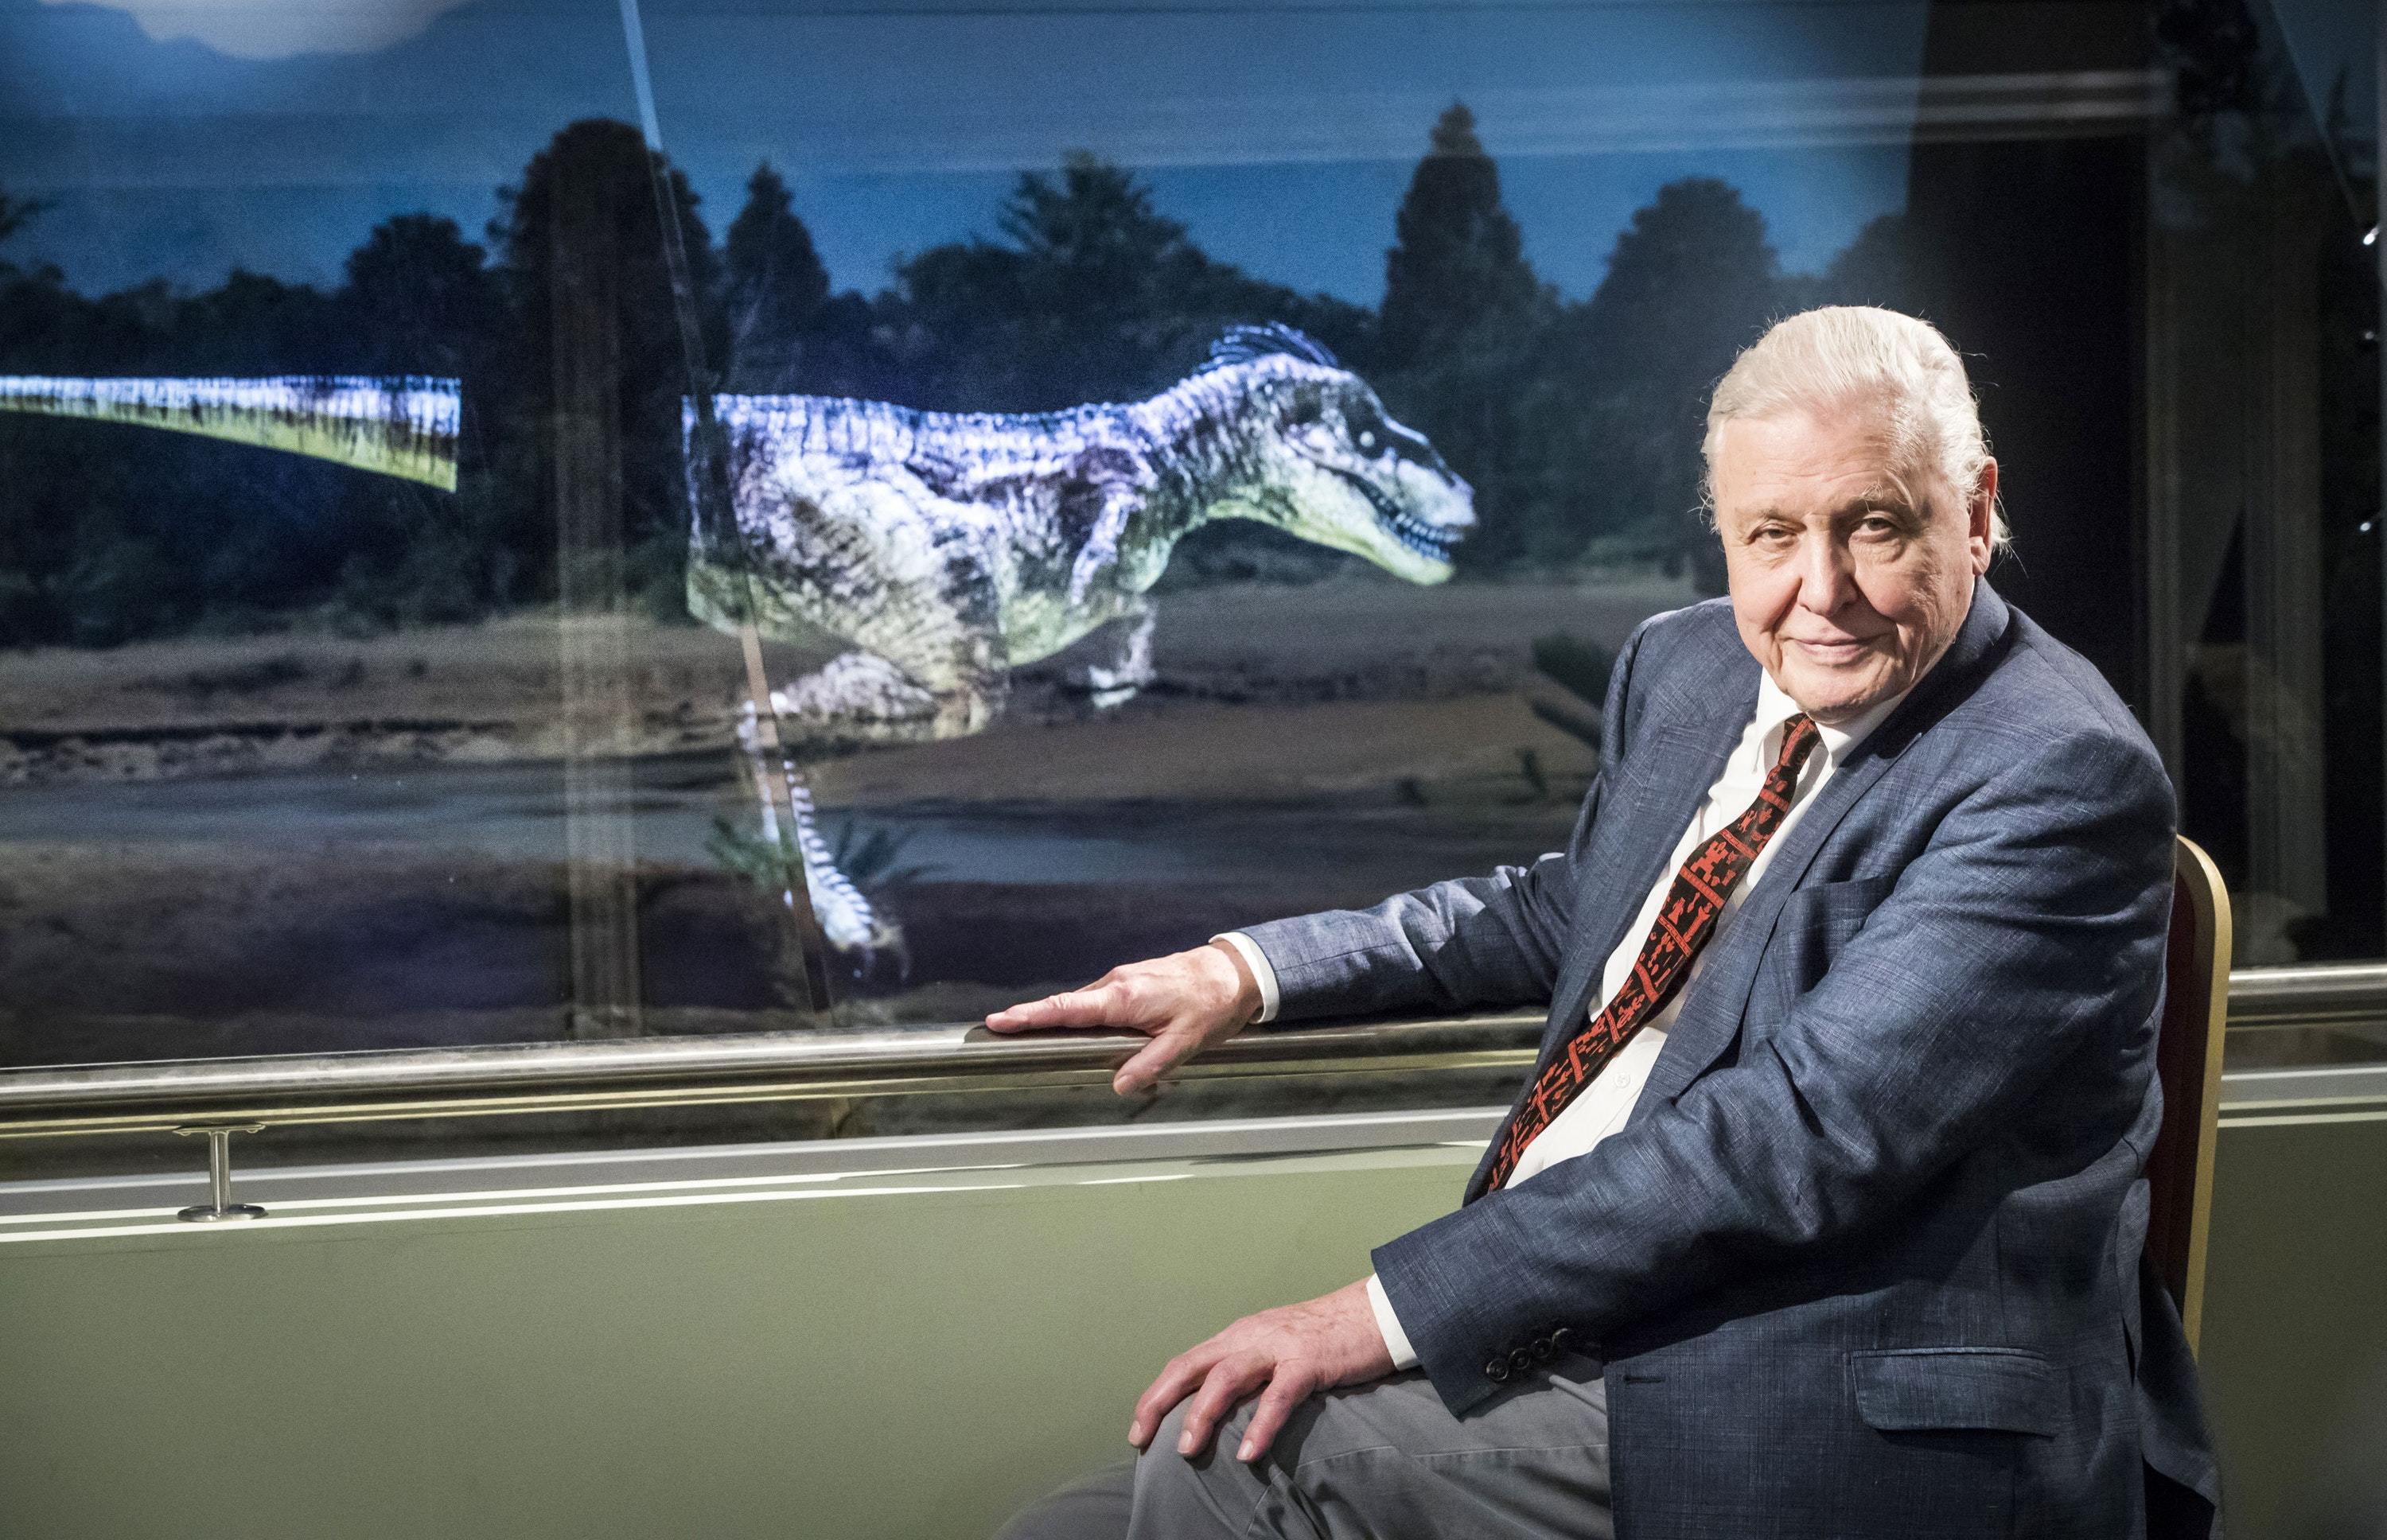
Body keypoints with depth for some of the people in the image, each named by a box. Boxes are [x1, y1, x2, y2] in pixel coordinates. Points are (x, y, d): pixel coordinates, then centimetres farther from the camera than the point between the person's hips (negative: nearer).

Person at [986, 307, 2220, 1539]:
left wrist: (1386, 1310, -24)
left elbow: (1801, 1134, -23)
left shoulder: (2061, 779, -16)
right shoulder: (1684, 667, 10)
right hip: (1574, 1343, 8)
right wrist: (1247, 973, 16)